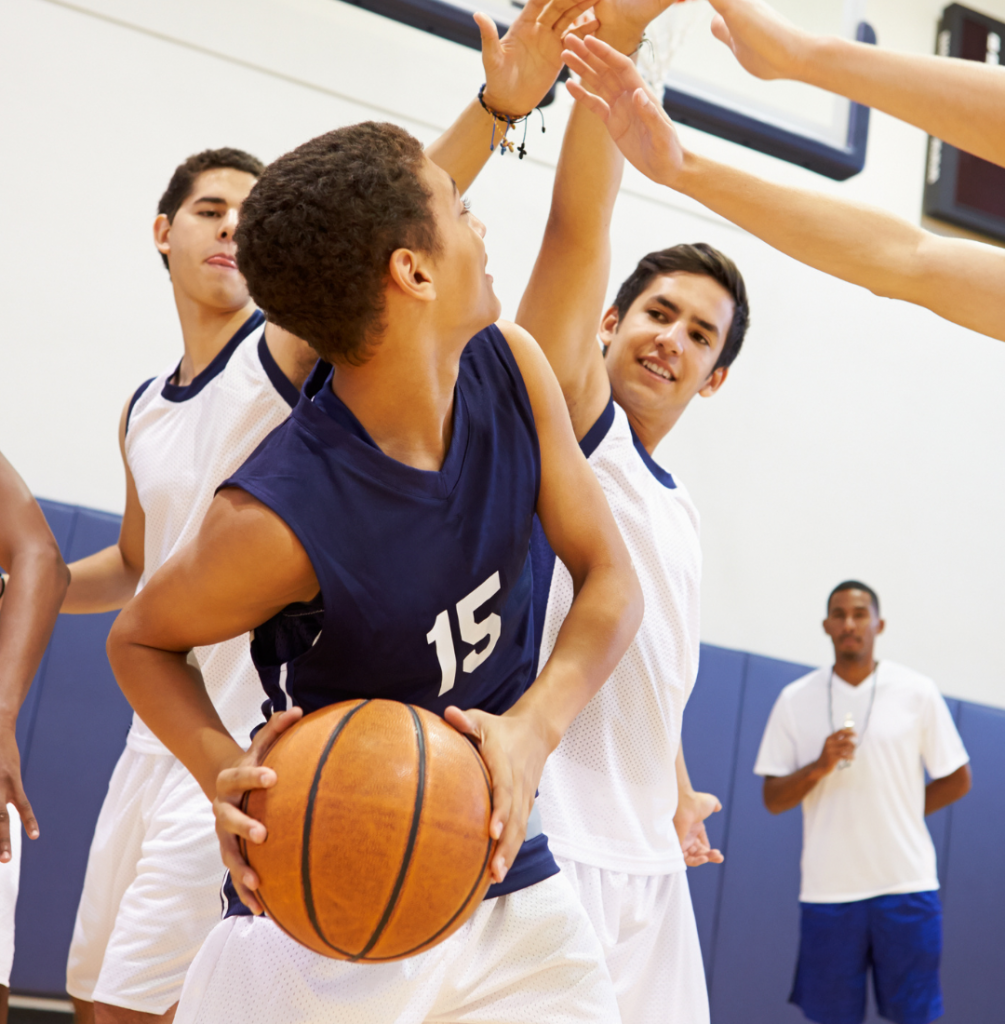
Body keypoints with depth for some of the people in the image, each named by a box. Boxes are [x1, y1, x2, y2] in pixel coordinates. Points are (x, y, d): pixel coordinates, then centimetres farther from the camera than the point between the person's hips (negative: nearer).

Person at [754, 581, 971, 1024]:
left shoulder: (918, 693, 2)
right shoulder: (795, 700, 4)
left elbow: (957, 780, 10)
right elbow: (773, 799, 3)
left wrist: (896, 813, 3)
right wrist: (819, 767, -14)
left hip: (906, 882, -1)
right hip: (827, 887, 1)